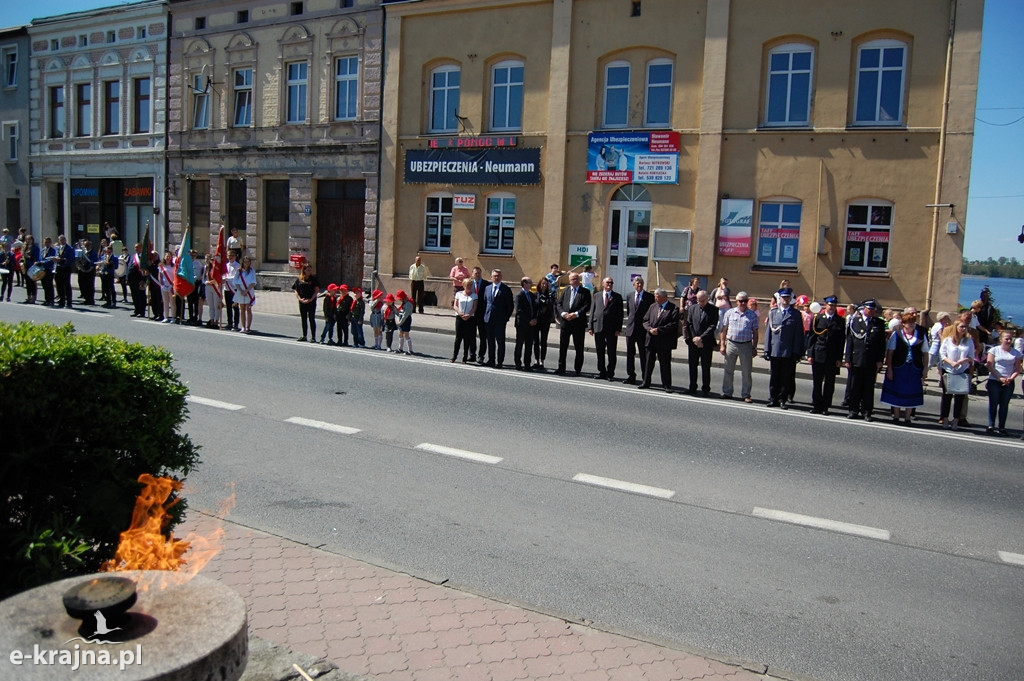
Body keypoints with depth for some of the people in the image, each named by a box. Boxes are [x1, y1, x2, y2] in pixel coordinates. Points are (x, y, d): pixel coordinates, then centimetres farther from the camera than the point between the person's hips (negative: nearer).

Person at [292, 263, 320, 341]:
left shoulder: (314, 278, -2)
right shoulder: (299, 279, 6)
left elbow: (317, 290, -6)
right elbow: (296, 291, 8)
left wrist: (311, 299, -14)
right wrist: (300, 299, -7)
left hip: (311, 302, -3)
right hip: (302, 302, 3)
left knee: (312, 319, -2)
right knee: (303, 319, 10)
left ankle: (313, 336, 3)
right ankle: (304, 336, 19)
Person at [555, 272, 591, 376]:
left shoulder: (585, 292, 1)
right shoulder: (565, 290, 11)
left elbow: (587, 306, -8)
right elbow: (559, 303, 7)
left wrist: (576, 314, -18)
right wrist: (563, 313, -11)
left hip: (579, 323, -3)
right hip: (565, 322, 3)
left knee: (579, 348, 3)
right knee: (563, 346, 6)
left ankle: (578, 369, 13)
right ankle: (561, 368, 14)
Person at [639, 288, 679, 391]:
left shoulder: (673, 309, -6)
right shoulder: (652, 307, 12)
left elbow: (673, 324, -15)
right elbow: (645, 320, 11)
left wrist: (659, 330, -18)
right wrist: (650, 329, -9)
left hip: (664, 341, -5)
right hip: (651, 340, 5)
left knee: (665, 364, 2)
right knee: (649, 362, 11)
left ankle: (667, 385, 12)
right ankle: (646, 383, 21)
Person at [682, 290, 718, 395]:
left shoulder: (713, 310, -2)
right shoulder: (692, 308, 7)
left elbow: (713, 326, -8)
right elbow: (689, 325, 4)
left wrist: (701, 338, -14)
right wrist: (694, 339, -6)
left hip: (706, 343, -3)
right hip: (693, 342, 3)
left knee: (706, 367, 2)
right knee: (692, 366, 9)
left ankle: (705, 389, 9)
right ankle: (692, 387, 19)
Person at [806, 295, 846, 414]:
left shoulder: (840, 321, 4)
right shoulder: (817, 318, 5)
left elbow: (842, 341, 3)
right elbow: (811, 337, 4)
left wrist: (839, 358, -3)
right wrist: (810, 354, -3)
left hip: (832, 358, 0)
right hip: (818, 355, 0)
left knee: (829, 384, 4)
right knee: (817, 382, 5)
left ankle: (825, 407, 13)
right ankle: (816, 406, 14)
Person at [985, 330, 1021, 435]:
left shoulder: (1016, 353, 7)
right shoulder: (994, 350, 1)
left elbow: (1017, 369, 5)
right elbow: (990, 366, -4)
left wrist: (1011, 378, -12)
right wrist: (999, 378, -13)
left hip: (1009, 383, 2)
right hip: (994, 381, -2)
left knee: (1004, 405, 4)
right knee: (993, 403, 1)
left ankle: (1002, 427, 7)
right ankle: (991, 425, 5)